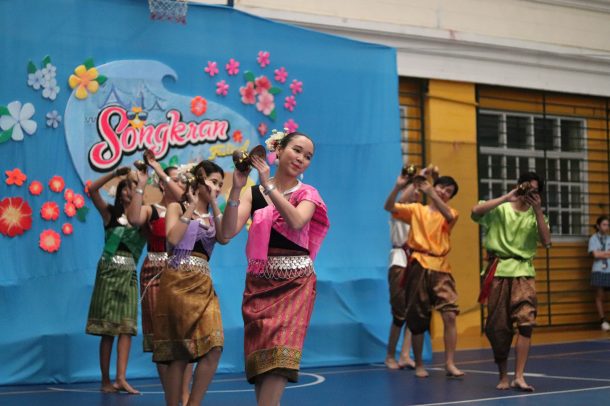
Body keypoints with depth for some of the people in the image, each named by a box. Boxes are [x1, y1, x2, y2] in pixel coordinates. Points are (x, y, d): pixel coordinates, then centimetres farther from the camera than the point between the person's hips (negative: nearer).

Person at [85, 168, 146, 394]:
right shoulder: (110, 213, 4)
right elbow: (92, 190, -9)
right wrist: (116, 173, -13)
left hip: (129, 274, 3)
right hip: (109, 271, -3)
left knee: (126, 326, -7)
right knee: (108, 328, -3)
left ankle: (121, 378, -13)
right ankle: (105, 380, 0)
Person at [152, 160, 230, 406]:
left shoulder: (214, 216, 20)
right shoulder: (178, 207, 7)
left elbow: (224, 239, -2)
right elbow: (173, 238, -12)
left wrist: (214, 204, -2)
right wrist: (192, 206, -5)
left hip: (203, 285, 5)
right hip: (178, 282, -5)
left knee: (213, 349, -12)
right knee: (179, 353, -6)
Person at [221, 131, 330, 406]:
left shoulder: (307, 194, 4)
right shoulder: (253, 193, 5)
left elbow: (296, 222, -18)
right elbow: (228, 231, -8)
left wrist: (268, 184, -21)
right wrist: (236, 188, -18)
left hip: (294, 282, -2)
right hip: (259, 280, 2)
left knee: (279, 351, -15)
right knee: (259, 353, 2)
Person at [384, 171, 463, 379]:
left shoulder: (450, 213, 11)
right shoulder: (416, 209, 9)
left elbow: (448, 216, -15)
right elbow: (389, 207, -5)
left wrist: (430, 192, -24)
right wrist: (398, 187, -22)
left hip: (441, 268, 1)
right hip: (419, 266, -1)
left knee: (450, 315, -14)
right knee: (417, 319, 5)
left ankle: (450, 363, -9)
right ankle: (419, 365, 18)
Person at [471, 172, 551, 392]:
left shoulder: (535, 215, 11)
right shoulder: (500, 209, 4)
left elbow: (546, 241, -4)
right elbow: (476, 211, -16)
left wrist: (537, 210, -10)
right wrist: (507, 198, -16)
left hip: (523, 272, 1)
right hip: (499, 270, -1)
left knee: (526, 322, -15)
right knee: (497, 326, 3)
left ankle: (519, 377, -14)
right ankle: (503, 376, 17)